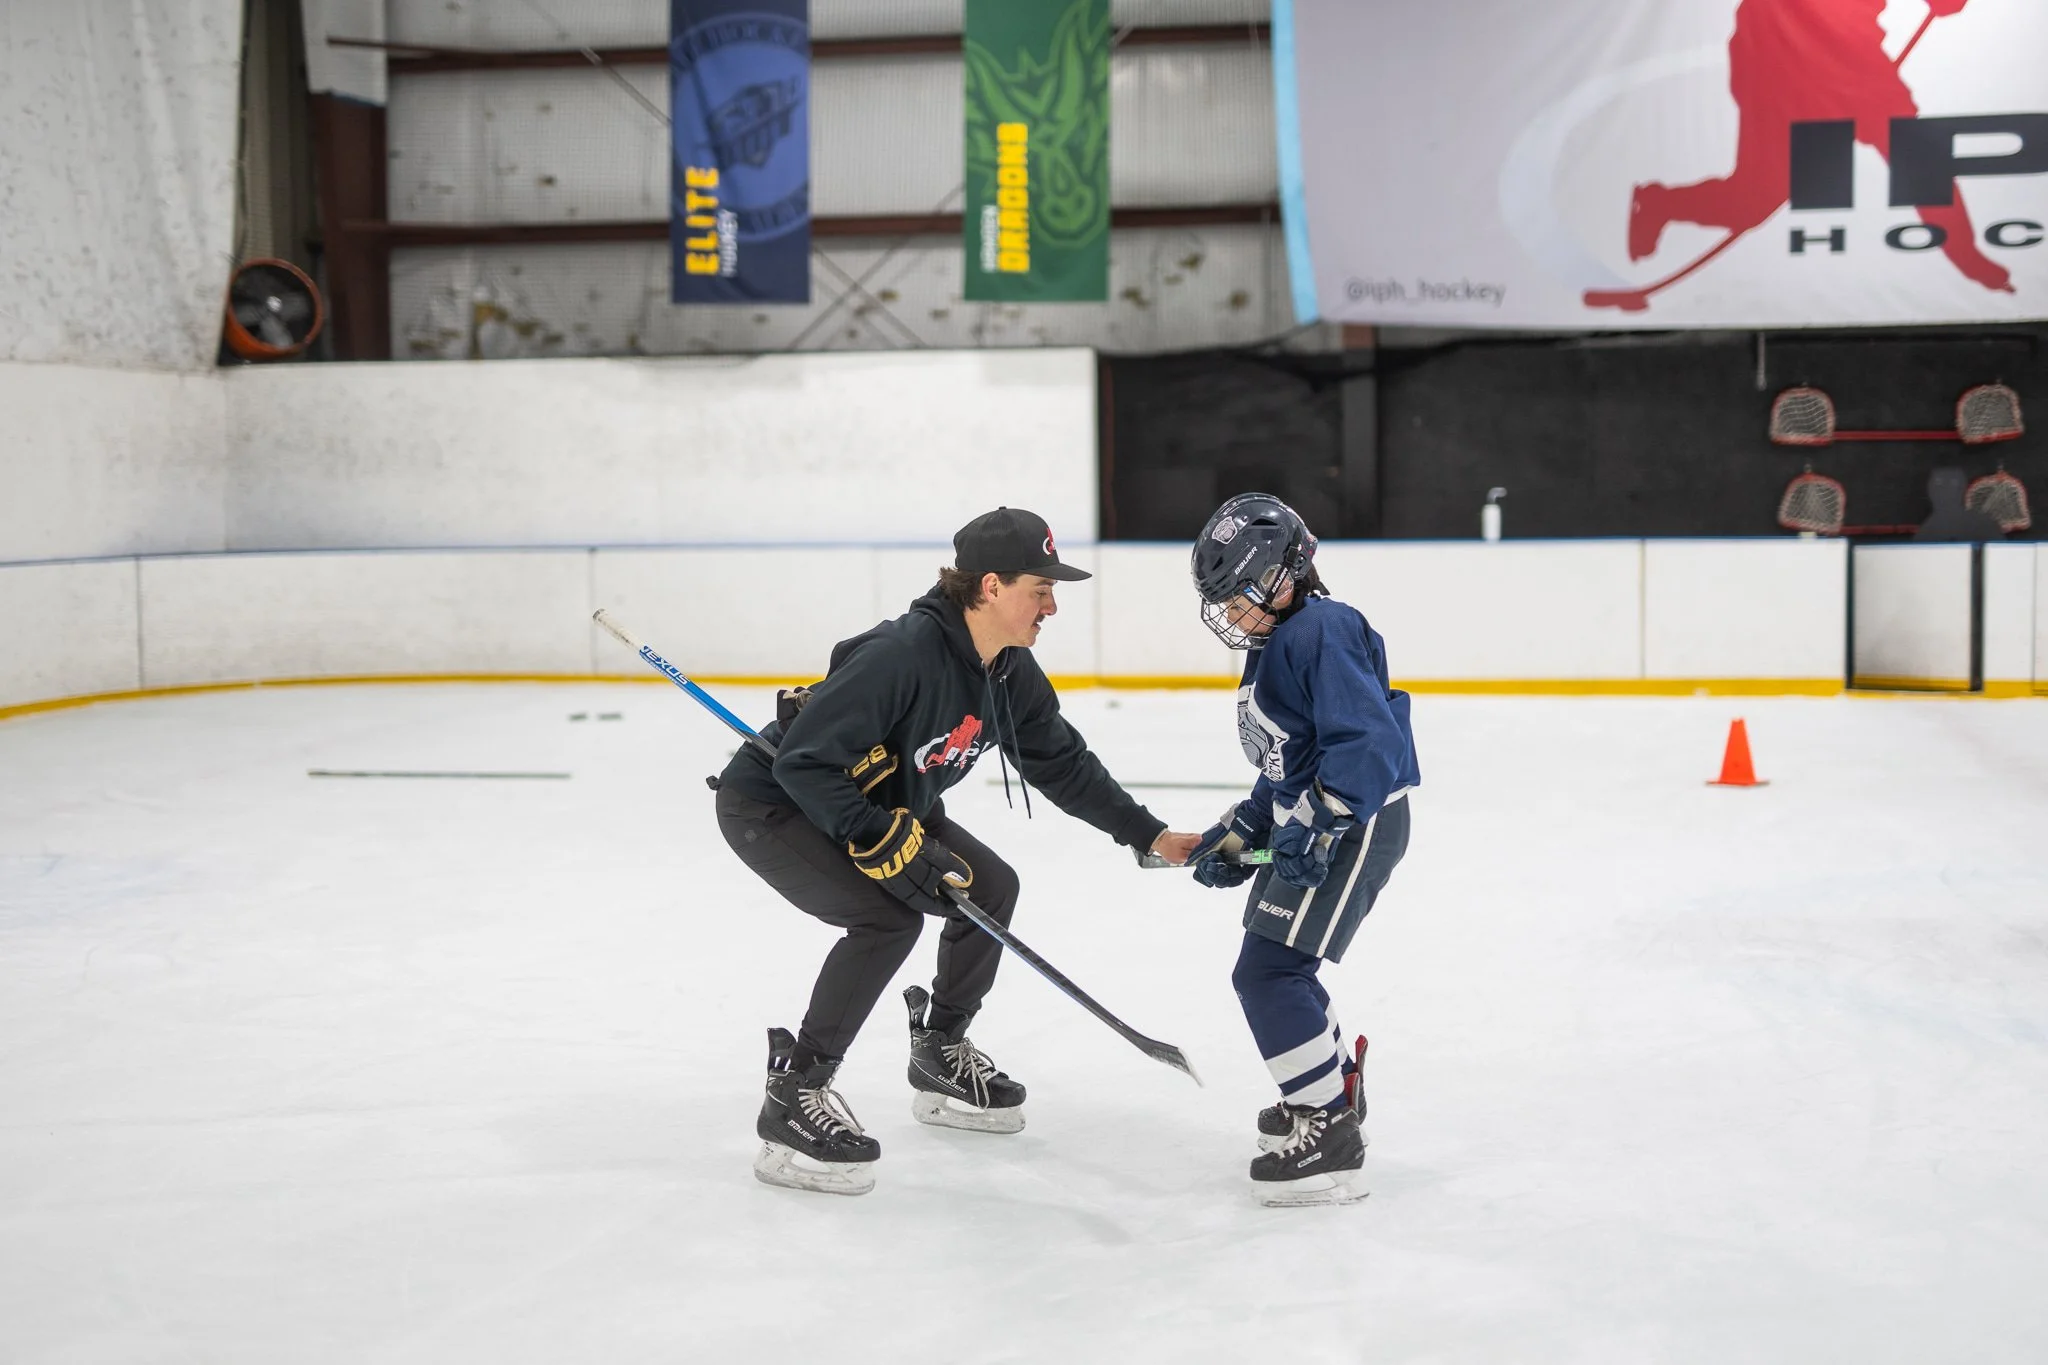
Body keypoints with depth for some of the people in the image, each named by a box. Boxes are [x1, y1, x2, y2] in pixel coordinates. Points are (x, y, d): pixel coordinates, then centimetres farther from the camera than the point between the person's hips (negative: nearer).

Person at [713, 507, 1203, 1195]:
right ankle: (793, 1097, -15)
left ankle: (939, 1057, 25)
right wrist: (881, 840, -33)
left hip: (879, 804, 9)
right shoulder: (904, 653, -33)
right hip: (772, 803, -9)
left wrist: (1149, 834, 6)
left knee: (989, 887, 6)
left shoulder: (1011, 673, -6)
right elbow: (804, 760, -33)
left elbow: (1064, 765, 8)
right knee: (887, 918, -26)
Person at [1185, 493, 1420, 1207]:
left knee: (1268, 972, -13)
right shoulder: (1275, 648, 16)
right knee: (1277, 967, 21)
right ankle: (1336, 1092, 40)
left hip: (1356, 822, -11)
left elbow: (1365, 741, -27)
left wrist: (1316, 825, -29)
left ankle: (1330, 1140, -8)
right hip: (1309, 823, 11)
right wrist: (1236, 837, 16)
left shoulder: (1321, 632, -17)